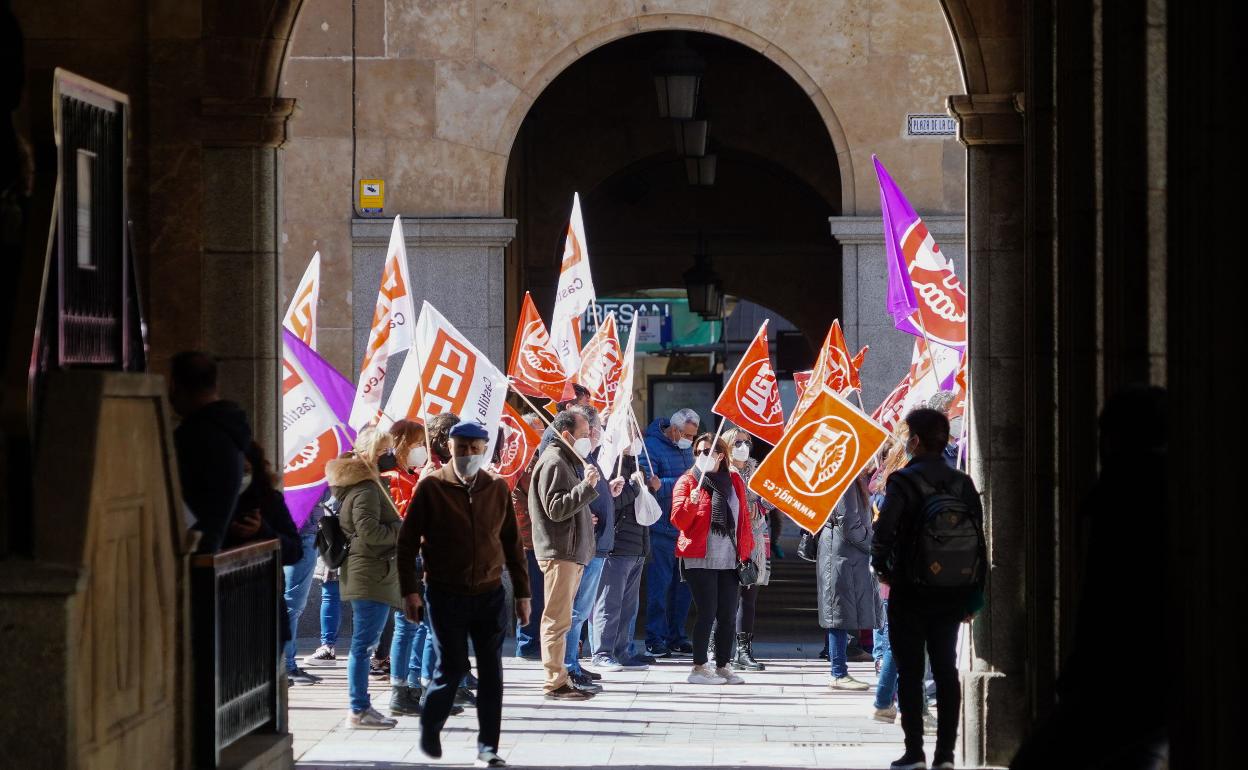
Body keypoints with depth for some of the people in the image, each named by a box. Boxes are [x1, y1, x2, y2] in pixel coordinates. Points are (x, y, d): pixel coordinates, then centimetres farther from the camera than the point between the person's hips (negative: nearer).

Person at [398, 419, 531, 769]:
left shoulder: (497, 488, 5)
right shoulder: (431, 488, -4)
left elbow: (512, 543, 11)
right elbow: (407, 541, -2)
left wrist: (522, 592, 10)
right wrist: (410, 590, -7)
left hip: (490, 595, 3)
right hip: (446, 596, -3)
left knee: (492, 673, 2)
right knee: (452, 668, -3)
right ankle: (430, 729, 23)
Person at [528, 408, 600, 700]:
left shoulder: (568, 461, 21)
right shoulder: (554, 462, -12)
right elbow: (555, 509, -22)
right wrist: (587, 486, -26)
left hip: (571, 552, 11)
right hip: (559, 552, -11)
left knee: (559, 620, 14)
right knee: (557, 619, -10)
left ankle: (558, 678, 20)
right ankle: (555, 682, -10)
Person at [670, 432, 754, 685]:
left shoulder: (734, 481, 14)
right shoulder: (688, 481, 2)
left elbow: (744, 517, 17)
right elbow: (679, 520, -6)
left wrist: (745, 551, 10)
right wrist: (691, 502, -24)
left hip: (730, 560, 4)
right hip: (700, 559, -4)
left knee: (728, 615, 3)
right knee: (708, 612, -9)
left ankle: (722, 666, 12)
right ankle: (699, 668, -4)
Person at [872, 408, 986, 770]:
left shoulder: (904, 482, -11)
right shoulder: (963, 484, 4)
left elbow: (883, 533, -20)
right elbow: (979, 540, 5)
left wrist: (881, 568, 1)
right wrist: (972, 598, 11)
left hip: (910, 592, -5)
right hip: (951, 594, 5)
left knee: (910, 672, 1)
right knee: (946, 672, 8)